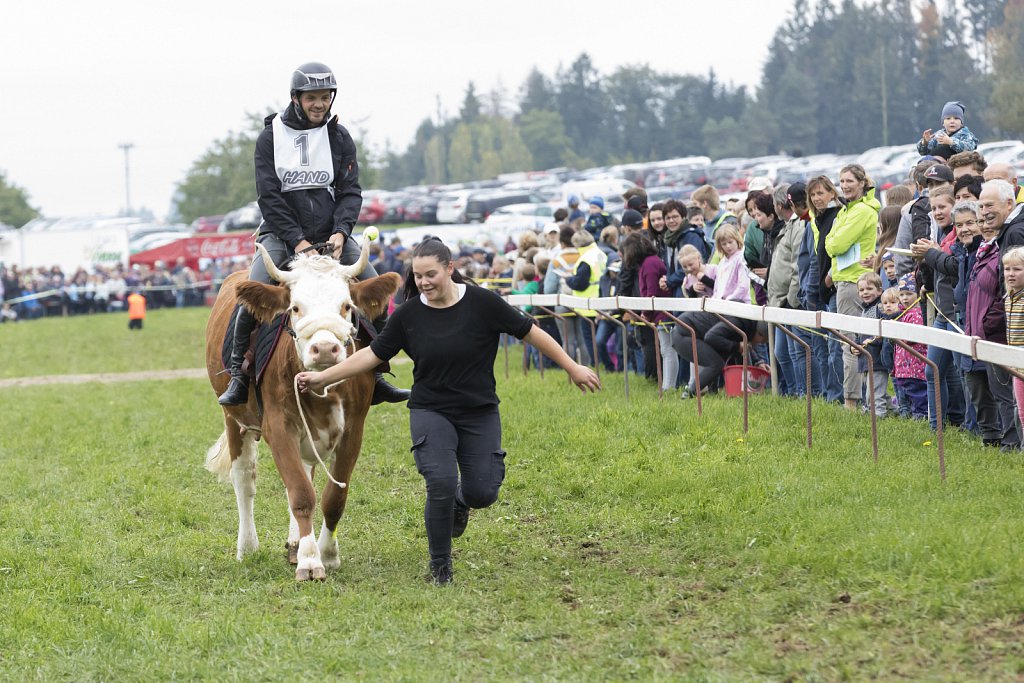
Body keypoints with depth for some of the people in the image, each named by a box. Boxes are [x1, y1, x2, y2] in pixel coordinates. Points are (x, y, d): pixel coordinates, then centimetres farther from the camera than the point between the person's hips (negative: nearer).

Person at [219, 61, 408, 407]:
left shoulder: (339, 136, 6)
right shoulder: (271, 136, -1)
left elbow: (350, 191, 3)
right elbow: (268, 196, -6)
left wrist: (340, 232, -16)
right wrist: (297, 240, -17)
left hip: (331, 235, 3)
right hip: (282, 235, -3)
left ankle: (376, 375, 0)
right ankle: (237, 374, -12)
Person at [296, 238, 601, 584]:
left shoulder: (482, 303, -11)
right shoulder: (408, 315, -5)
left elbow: (531, 333, -4)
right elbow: (372, 354, 0)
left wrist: (573, 368, 0)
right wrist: (322, 377, -6)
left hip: (480, 412, 0)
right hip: (430, 412, 0)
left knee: (482, 493, -6)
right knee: (441, 485, -18)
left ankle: (460, 502, 35)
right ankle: (440, 566, 4)